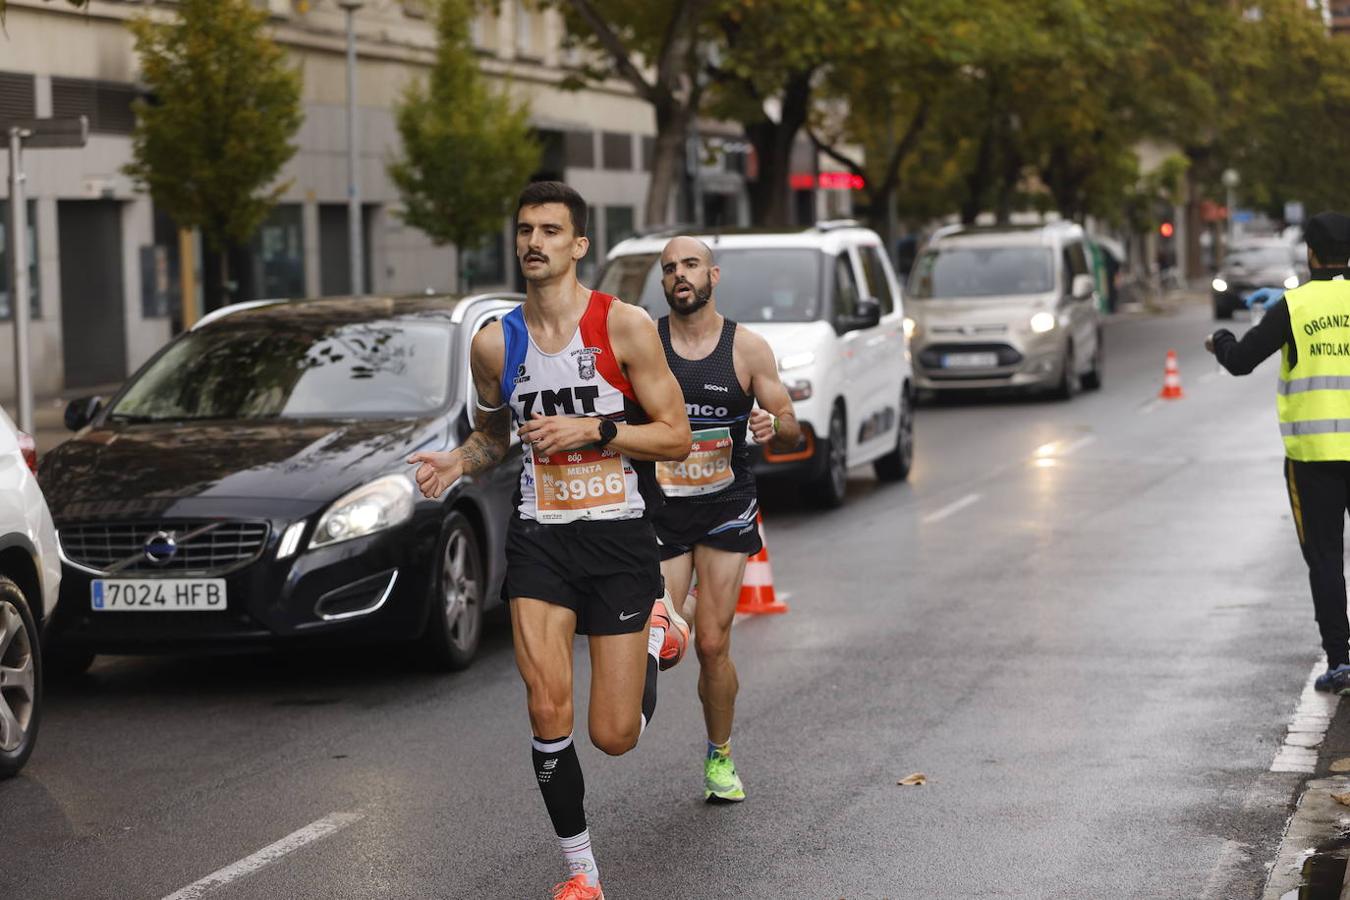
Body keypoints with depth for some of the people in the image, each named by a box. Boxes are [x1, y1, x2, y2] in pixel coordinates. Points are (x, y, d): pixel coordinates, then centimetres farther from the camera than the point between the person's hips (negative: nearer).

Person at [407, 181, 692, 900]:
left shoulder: (625, 327, -8)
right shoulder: (494, 343, 2)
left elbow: (676, 437, -7)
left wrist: (590, 429, -20)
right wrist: (458, 461, -3)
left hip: (620, 538, -2)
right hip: (539, 537, 2)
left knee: (614, 736, 0)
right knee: (547, 713, -13)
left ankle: (657, 629, 33)